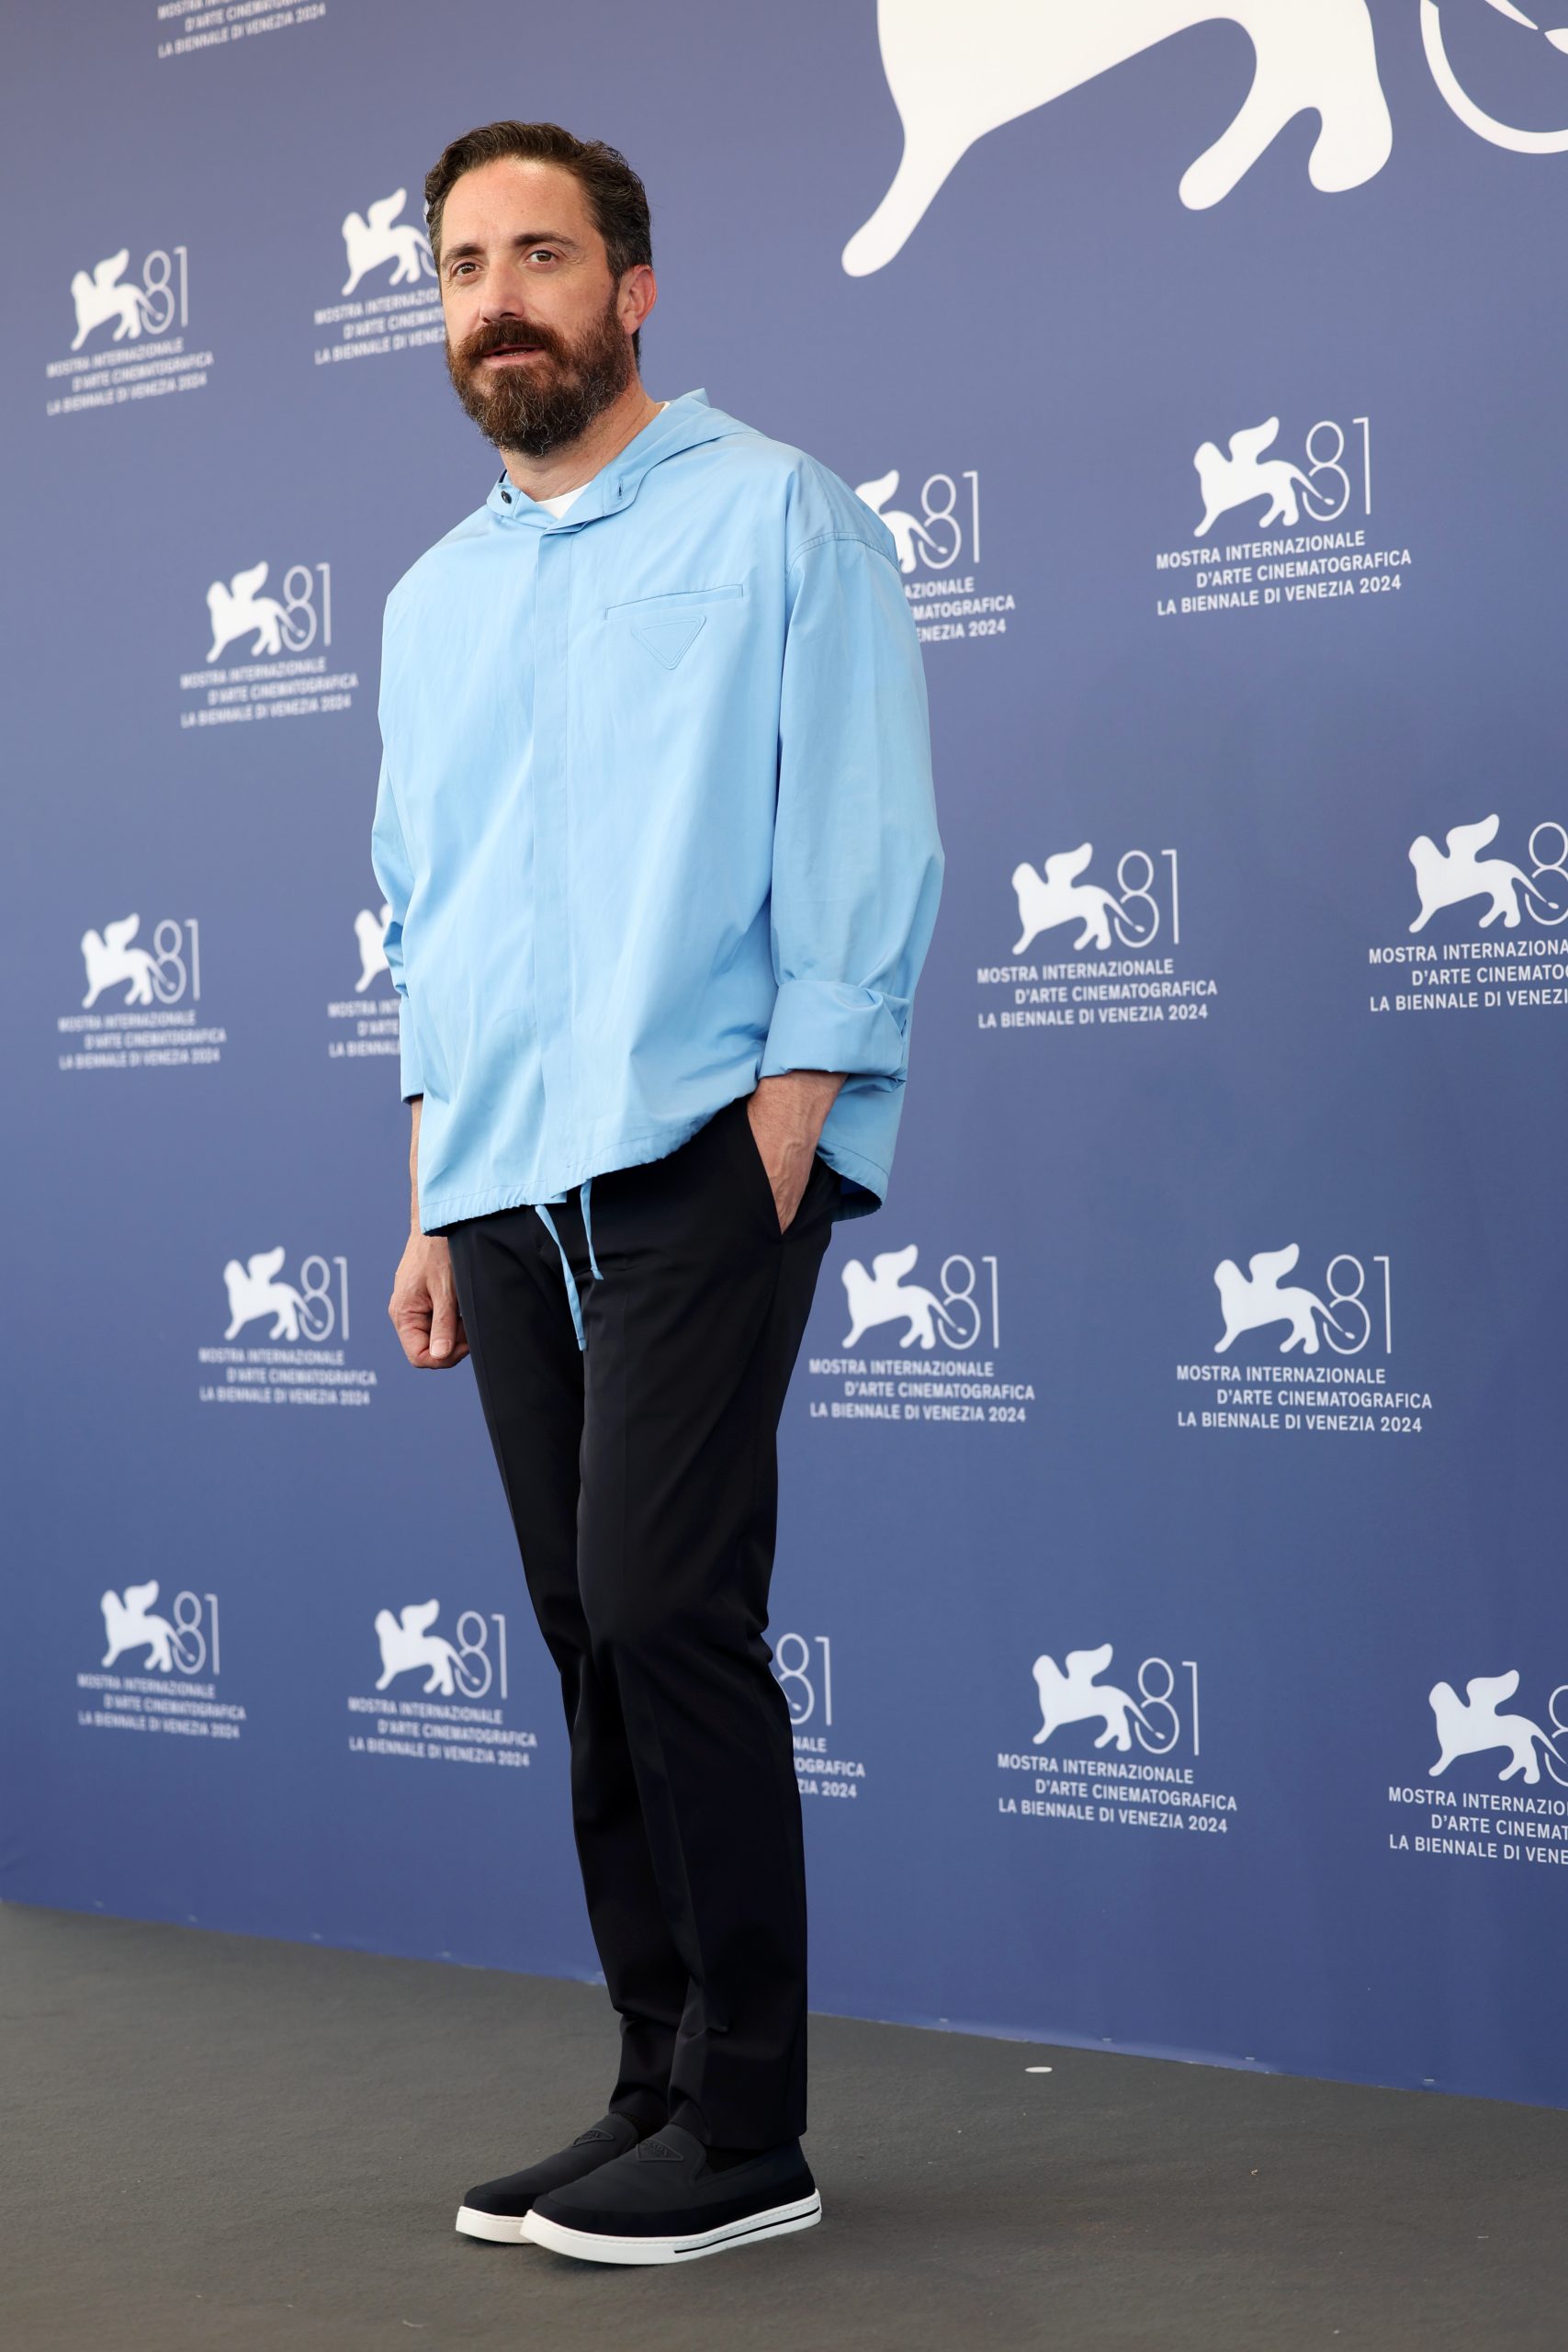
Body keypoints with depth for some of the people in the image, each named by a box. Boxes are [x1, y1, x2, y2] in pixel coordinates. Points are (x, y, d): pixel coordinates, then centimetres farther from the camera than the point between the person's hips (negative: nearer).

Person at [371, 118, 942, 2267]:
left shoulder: (775, 516, 1)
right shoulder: (433, 600, 21)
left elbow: (866, 857, -6)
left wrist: (787, 1134, -15)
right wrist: (435, 1217, 17)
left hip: (700, 1154, -6)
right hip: (510, 1186, 7)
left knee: (660, 1609, -14)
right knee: (596, 1641, 6)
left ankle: (745, 2131, -4)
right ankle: (664, 2095, 14)